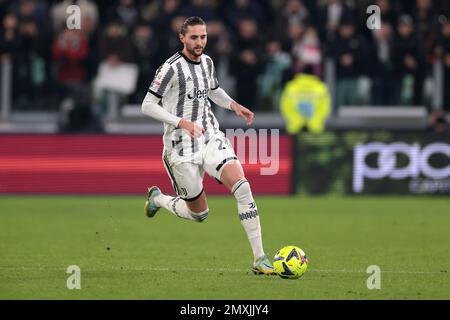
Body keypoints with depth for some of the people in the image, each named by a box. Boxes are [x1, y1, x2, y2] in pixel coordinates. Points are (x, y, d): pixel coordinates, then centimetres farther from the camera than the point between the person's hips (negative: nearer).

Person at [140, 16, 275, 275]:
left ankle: (260, 259, -18)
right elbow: (148, 106, -13)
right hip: (182, 146, -5)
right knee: (199, 213, 3)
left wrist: (234, 105, 10)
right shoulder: (172, 68, -13)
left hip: (212, 138, 5)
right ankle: (157, 199, 36)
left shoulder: (207, 62, 9)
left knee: (242, 186, -19)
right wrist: (181, 122, -24)